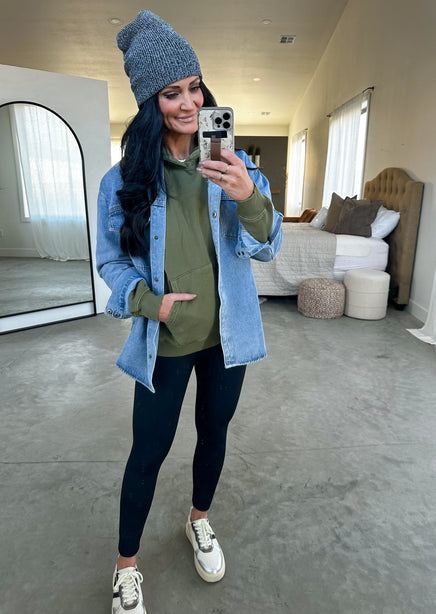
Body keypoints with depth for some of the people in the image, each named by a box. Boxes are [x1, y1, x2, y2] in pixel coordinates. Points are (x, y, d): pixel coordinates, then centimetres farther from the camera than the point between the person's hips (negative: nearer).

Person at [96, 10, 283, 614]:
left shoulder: (232, 163, -4)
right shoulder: (126, 177, -8)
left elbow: (267, 246, -8)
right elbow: (111, 259, -2)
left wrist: (249, 197, -27)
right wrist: (147, 300, -20)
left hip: (227, 334, 3)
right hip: (164, 340, -2)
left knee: (214, 430, 20)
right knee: (148, 451, 10)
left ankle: (200, 519, 51)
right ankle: (126, 564, 38)